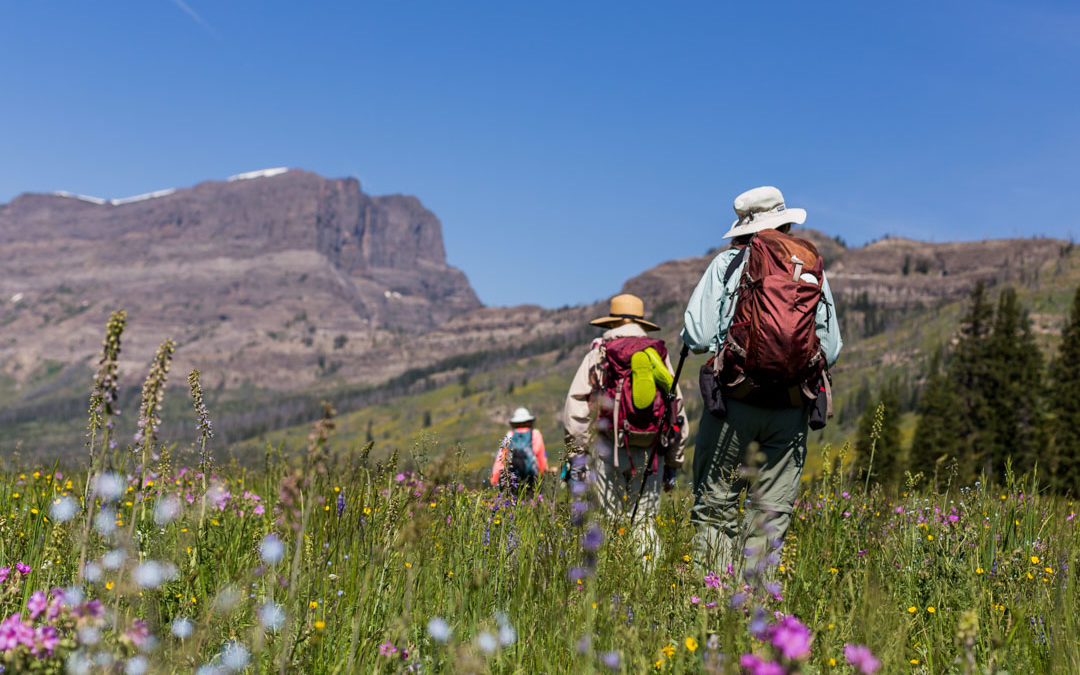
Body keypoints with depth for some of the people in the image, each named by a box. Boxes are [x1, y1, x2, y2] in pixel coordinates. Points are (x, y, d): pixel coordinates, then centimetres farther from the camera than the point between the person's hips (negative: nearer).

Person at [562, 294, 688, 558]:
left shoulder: (599, 353, 7)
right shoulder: (660, 355, 16)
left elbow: (576, 405, -2)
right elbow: (677, 411, 16)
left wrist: (577, 453, 0)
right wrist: (673, 463, 21)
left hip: (609, 449, -3)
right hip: (649, 454, 3)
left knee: (607, 520, -3)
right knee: (644, 522, 6)